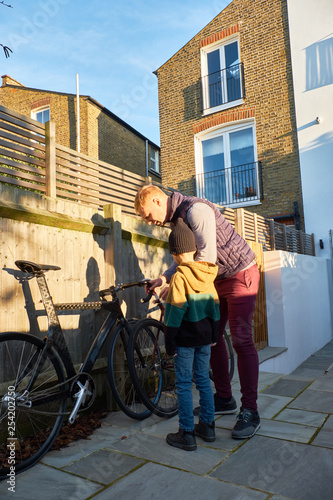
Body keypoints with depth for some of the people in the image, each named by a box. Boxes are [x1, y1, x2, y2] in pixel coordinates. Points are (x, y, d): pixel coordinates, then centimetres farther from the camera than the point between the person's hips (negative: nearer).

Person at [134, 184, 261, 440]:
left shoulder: (196, 209, -23)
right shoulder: (178, 217, 7)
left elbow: (207, 257, -28)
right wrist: (165, 277, -4)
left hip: (240, 275, -9)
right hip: (218, 279, 9)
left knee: (242, 340, -9)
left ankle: (250, 412, 1)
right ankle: (224, 399, 22)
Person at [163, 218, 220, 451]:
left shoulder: (180, 276, -16)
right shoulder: (207, 274, 4)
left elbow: (175, 312, -18)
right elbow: (215, 307, 11)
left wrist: (169, 342, -11)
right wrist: (214, 334, 20)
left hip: (185, 337, -6)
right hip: (205, 335, 7)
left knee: (184, 384, 3)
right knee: (204, 380, 17)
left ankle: (187, 434, 11)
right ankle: (207, 426, 27)